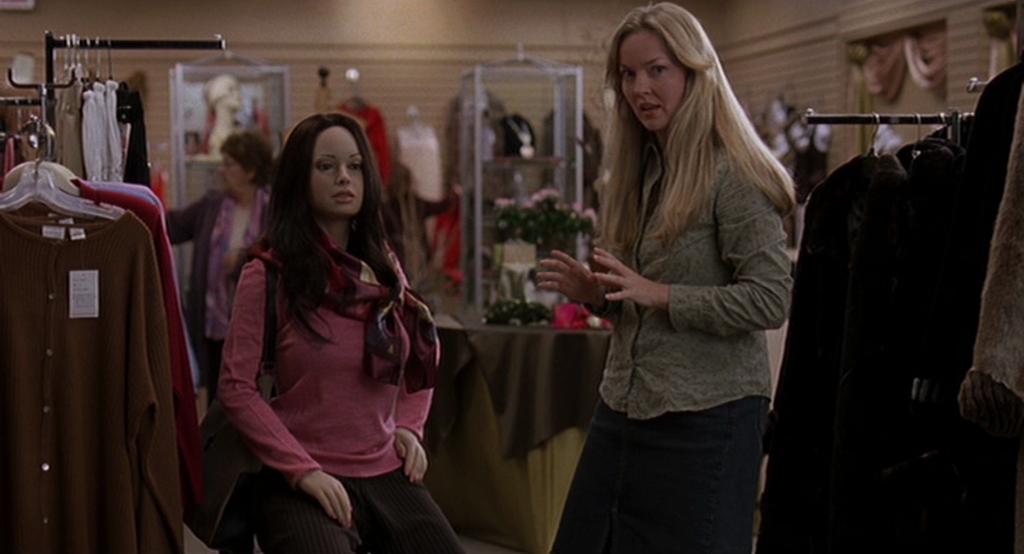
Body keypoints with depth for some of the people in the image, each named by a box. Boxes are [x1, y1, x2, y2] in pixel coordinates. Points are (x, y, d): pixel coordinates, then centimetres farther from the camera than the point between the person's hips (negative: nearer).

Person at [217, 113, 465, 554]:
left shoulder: (384, 269, 11)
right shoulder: (269, 273, -5)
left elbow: (421, 360, 27)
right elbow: (236, 388, -8)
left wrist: (409, 426, 10)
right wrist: (304, 471, -14)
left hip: (386, 474, 5)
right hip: (299, 483, -5)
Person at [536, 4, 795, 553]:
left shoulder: (733, 176, -12)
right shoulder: (637, 173, 12)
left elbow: (771, 298, -17)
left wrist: (661, 295, -20)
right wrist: (594, 293, 1)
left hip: (704, 419, -8)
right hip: (622, 406, 8)